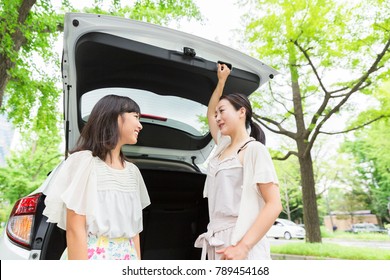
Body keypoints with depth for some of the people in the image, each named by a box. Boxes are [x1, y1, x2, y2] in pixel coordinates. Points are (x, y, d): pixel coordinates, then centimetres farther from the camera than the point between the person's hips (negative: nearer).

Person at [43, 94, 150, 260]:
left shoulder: (133, 171, 7)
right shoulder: (84, 161, -11)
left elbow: (133, 226, 8)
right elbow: (75, 229, -15)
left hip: (127, 257, 6)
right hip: (91, 255, -6)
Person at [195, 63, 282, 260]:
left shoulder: (254, 149, -6)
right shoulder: (223, 146, 13)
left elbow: (274, 204, -13)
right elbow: (210, 113, 30)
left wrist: (243, 247, -23)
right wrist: (221, 81, 29)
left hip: (242, 245, -7)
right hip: (218, 244, 7)